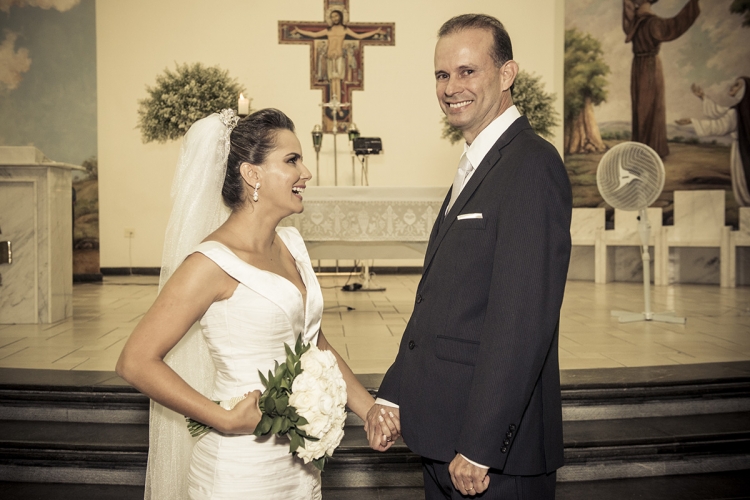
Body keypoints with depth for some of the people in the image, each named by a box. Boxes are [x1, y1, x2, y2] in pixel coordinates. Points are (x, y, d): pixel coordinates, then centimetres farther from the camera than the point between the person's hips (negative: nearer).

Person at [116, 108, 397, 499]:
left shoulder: (291, 244, 4)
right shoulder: (213, 262, -18)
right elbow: (136, 362, -17)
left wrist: (369, 408, 4)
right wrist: (225, 419, -18)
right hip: (242, 467, -7)